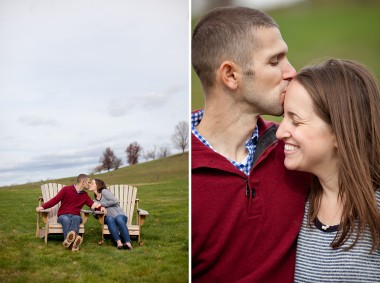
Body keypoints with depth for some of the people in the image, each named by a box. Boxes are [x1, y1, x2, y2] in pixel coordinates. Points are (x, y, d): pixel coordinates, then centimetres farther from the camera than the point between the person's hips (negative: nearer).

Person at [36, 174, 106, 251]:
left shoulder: (85, 195, 19)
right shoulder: (66, 189, 4)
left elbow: (93, 204, 14)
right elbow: (55, 199, -3)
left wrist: (100, 207, -9)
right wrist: (43, 207, -17)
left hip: (75, 216, 2)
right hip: (63, 216, -2)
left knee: (76, 218, -34)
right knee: (66, 219, -37)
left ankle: (68, 239, -63)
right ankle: (72, 239, -63)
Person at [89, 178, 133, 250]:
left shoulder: (104, 191, -1)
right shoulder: (95, 200, 19)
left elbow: (115, 201, -15)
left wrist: (101, 204, -9)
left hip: (120, 215, -4)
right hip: (109, 217, 4)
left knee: (118, 219, -39)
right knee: (110, 219, -33)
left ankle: (128, 243, -50)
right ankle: (118, 242, -52)